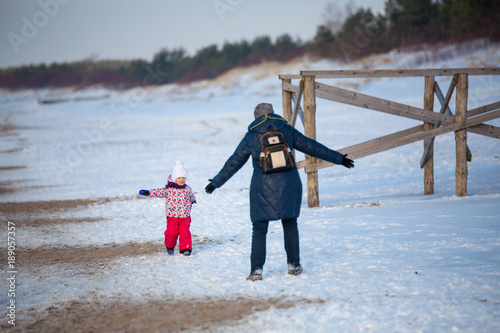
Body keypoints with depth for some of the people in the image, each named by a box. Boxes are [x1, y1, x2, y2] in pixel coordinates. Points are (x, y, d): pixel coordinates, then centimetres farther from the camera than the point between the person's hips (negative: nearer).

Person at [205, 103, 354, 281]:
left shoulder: (250, 137, 2)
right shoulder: (287, 130, 5)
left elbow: (233, 163, 7)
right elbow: (311, 146, 9)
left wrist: (216, 182, 18)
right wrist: (339, 159, 17)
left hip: (263, 187, -2)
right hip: (288, 184, 2)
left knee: (259, 229, 4)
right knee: (290, 224, 16)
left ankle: (256, 269, -5)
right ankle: (294, 265, 17)